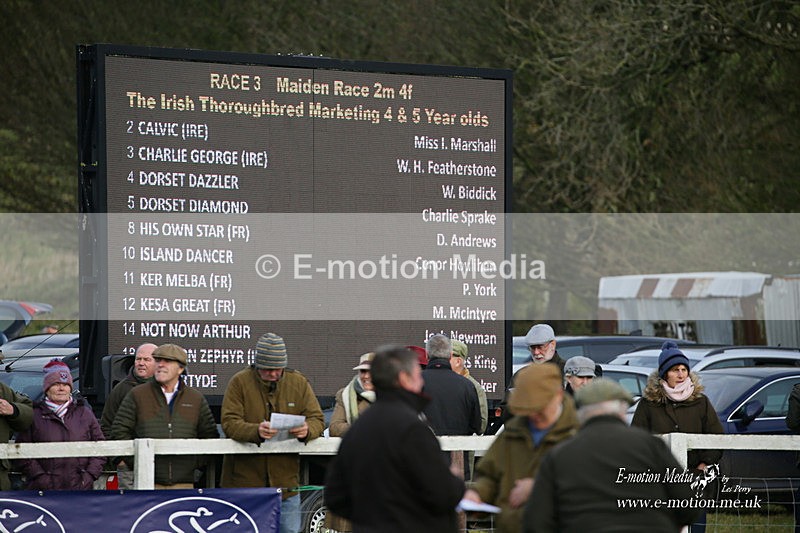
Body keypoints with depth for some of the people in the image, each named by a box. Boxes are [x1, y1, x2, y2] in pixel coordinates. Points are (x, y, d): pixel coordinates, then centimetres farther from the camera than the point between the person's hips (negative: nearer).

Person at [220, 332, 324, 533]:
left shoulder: (299, 383, 7)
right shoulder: (240, 382, -3)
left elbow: (317, 419, 5)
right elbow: (229, 423, -12)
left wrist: (307, 430, -21)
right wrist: (256, 431, -33)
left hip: (286, 480, 3)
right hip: (245, 480, -3)